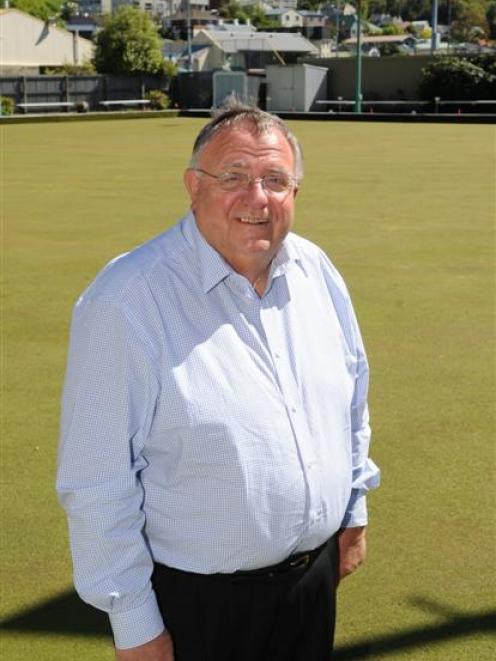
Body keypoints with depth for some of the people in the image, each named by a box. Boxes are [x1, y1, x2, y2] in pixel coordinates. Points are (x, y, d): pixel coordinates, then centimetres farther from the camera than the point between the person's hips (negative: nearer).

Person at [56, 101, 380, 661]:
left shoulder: (316, 271, 0)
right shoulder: (126, 300, -21)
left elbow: (353, 398, 15)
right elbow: (97, 484, -18)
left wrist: (354, 509, 16)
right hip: (196, 604, -5)